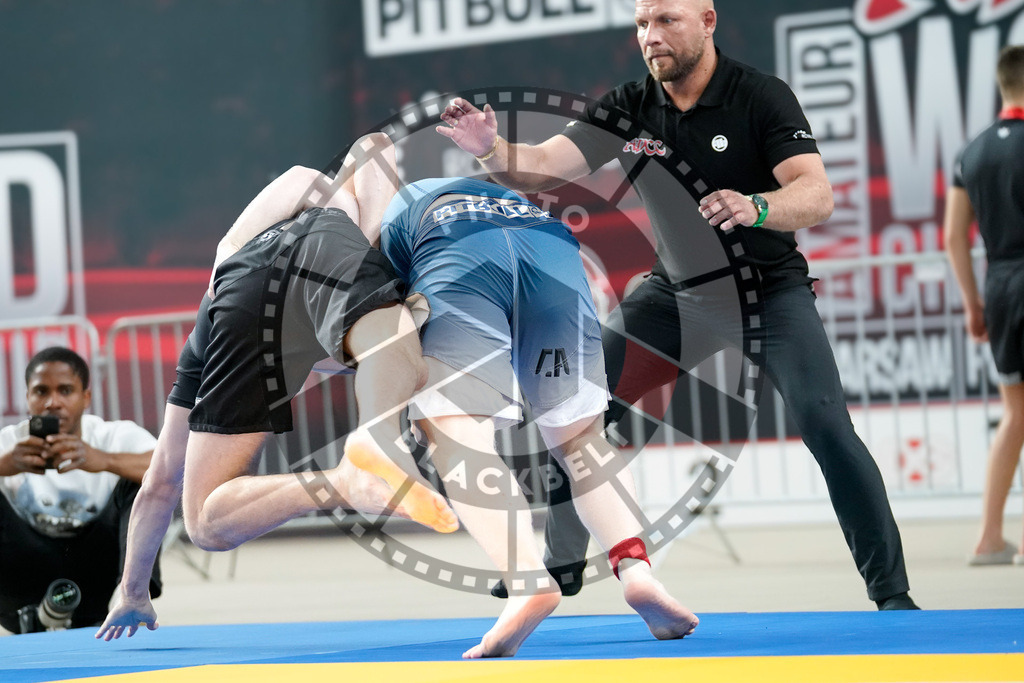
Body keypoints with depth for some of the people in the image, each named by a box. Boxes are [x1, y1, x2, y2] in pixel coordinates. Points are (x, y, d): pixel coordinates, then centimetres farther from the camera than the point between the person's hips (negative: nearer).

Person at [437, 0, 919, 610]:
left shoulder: (761, 97, -19)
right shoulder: (629, 108, -7)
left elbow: (817, 194, -30)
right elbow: (542, 167, -15)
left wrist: (754, 208, -51)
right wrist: (490, 148, -37)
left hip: (769, 286, -4)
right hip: (676, 291, 4)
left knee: (827, 427, -20)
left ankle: (891, 591, -8)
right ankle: (562, 561, 13)